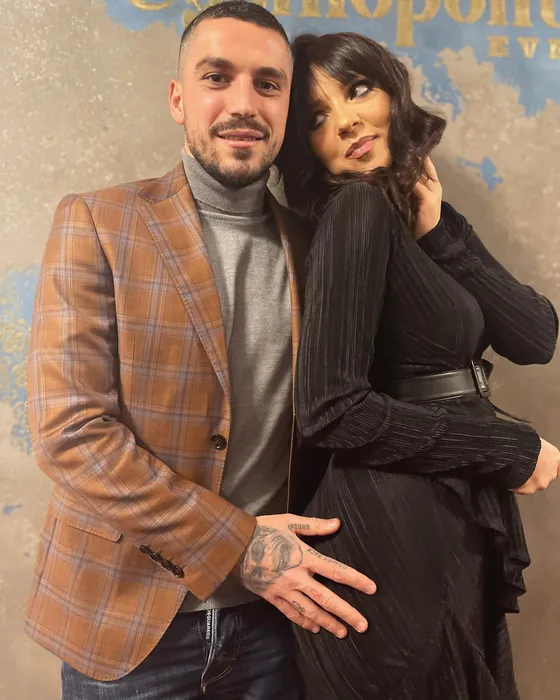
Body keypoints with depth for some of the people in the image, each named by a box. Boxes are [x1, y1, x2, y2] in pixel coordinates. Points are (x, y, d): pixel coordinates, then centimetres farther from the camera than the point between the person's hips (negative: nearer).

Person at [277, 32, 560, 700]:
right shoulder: (357, 208, -15)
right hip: (391, 527, -8)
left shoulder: (405, 212, 9)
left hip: (452, 518, 8)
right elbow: (328, 408, -25)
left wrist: (439, 230, -9)